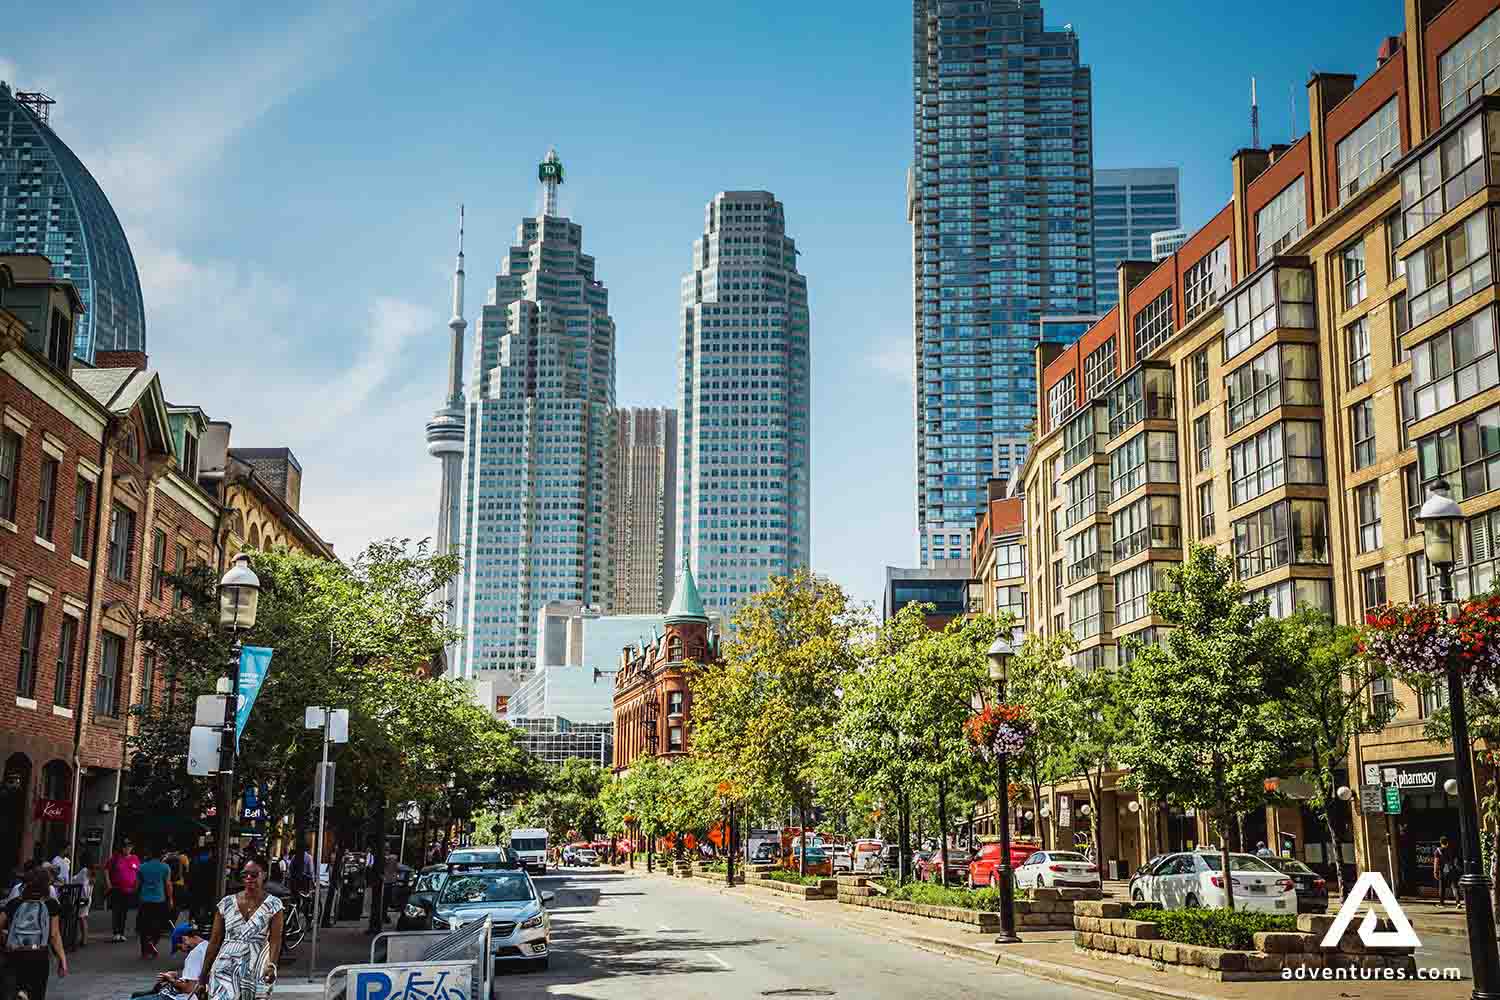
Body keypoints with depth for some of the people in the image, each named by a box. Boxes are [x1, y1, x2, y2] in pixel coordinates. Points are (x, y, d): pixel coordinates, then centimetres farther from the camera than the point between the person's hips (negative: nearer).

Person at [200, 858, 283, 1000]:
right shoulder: (226, 903, 4)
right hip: (225, 969, 1)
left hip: (257, 972, -1)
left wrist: (271, 965, -25)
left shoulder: (273, 905, -1)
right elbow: (215, 941, 8)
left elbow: (275, 940, -8)